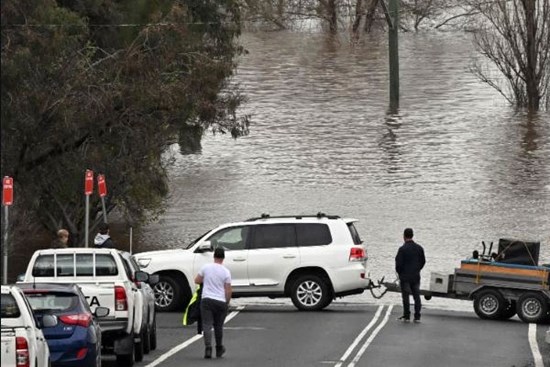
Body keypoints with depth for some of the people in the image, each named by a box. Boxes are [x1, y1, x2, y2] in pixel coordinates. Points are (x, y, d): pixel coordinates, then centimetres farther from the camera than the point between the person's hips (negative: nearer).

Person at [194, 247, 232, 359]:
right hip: (221, 302, 0)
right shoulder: (226, 272, -4)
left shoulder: (205, 267, -1)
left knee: (207, 325, -3)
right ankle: (219, 349, 25)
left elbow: (197, 280, 8)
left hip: (206, 300, 0)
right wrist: (227, 302, 8)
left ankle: (208, 348, -19)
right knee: (218, 326, 13)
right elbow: (228, 290, -5)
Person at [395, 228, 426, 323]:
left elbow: (398, 263, -14)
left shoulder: (403, 249, -15)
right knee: (416, 296, 7)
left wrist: (399, 273, 5)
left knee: (406, 296, 1)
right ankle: (417, 317, 5)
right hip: (416, 276, 5)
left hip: (405, 277, -5)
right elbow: (423, 261, 11)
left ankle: (406, 316, 2)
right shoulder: (419, 248, 4)